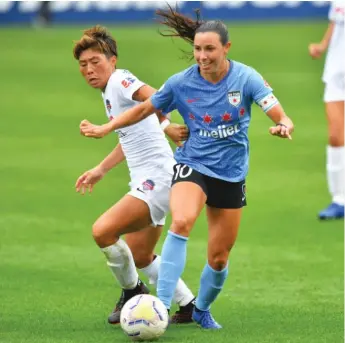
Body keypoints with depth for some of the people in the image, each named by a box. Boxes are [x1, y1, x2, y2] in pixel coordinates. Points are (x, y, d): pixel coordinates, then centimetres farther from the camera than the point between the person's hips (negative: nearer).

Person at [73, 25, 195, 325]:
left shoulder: (119, 81, -11)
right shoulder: (109, 91, 17)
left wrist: (166, 126, -39)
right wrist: (100, 170, 30)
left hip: (156, 178, -11)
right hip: (146, 180, 11)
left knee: (103, 231, -22)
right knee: (139, 256, 20)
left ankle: (133, 291, 0)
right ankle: (189, 305, 31)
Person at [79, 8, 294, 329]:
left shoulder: (245, 77, -11)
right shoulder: (181, 83, -9)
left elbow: (281, 116, -18)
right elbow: (144, 109, 6)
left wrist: (284, 126, -42)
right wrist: (105, 128, -1)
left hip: (231, 175, 1)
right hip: (192, 166, -1)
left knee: (219, 257, 8)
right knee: (182, 222, -33)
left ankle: (202, 309, 40)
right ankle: (161, 307, -37)